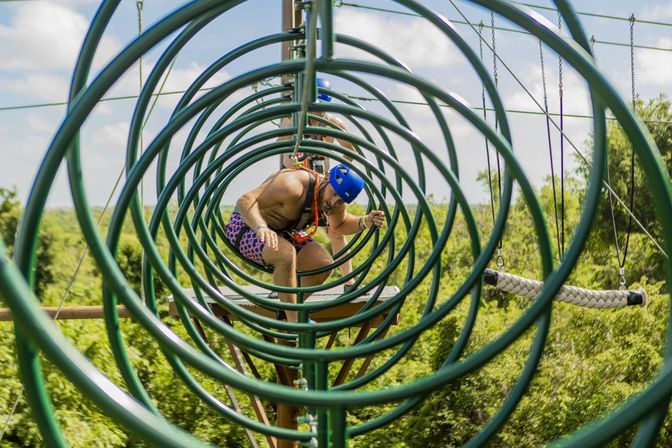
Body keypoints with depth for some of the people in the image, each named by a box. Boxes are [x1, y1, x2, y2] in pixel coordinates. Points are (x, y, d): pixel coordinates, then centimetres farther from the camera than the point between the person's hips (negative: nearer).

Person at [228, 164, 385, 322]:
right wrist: (262, 228, -55)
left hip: (282, 231, 8)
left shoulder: (335, 200, -7)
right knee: (286, 254, -36)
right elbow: (245, 201, -38)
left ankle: (285, 313, 11)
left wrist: (365, 222, -6)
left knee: (325, 265, -7)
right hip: (247, 225, -8)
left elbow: (340, 225, 14)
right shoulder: (293, 185, -34)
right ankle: (292, 323, -22)